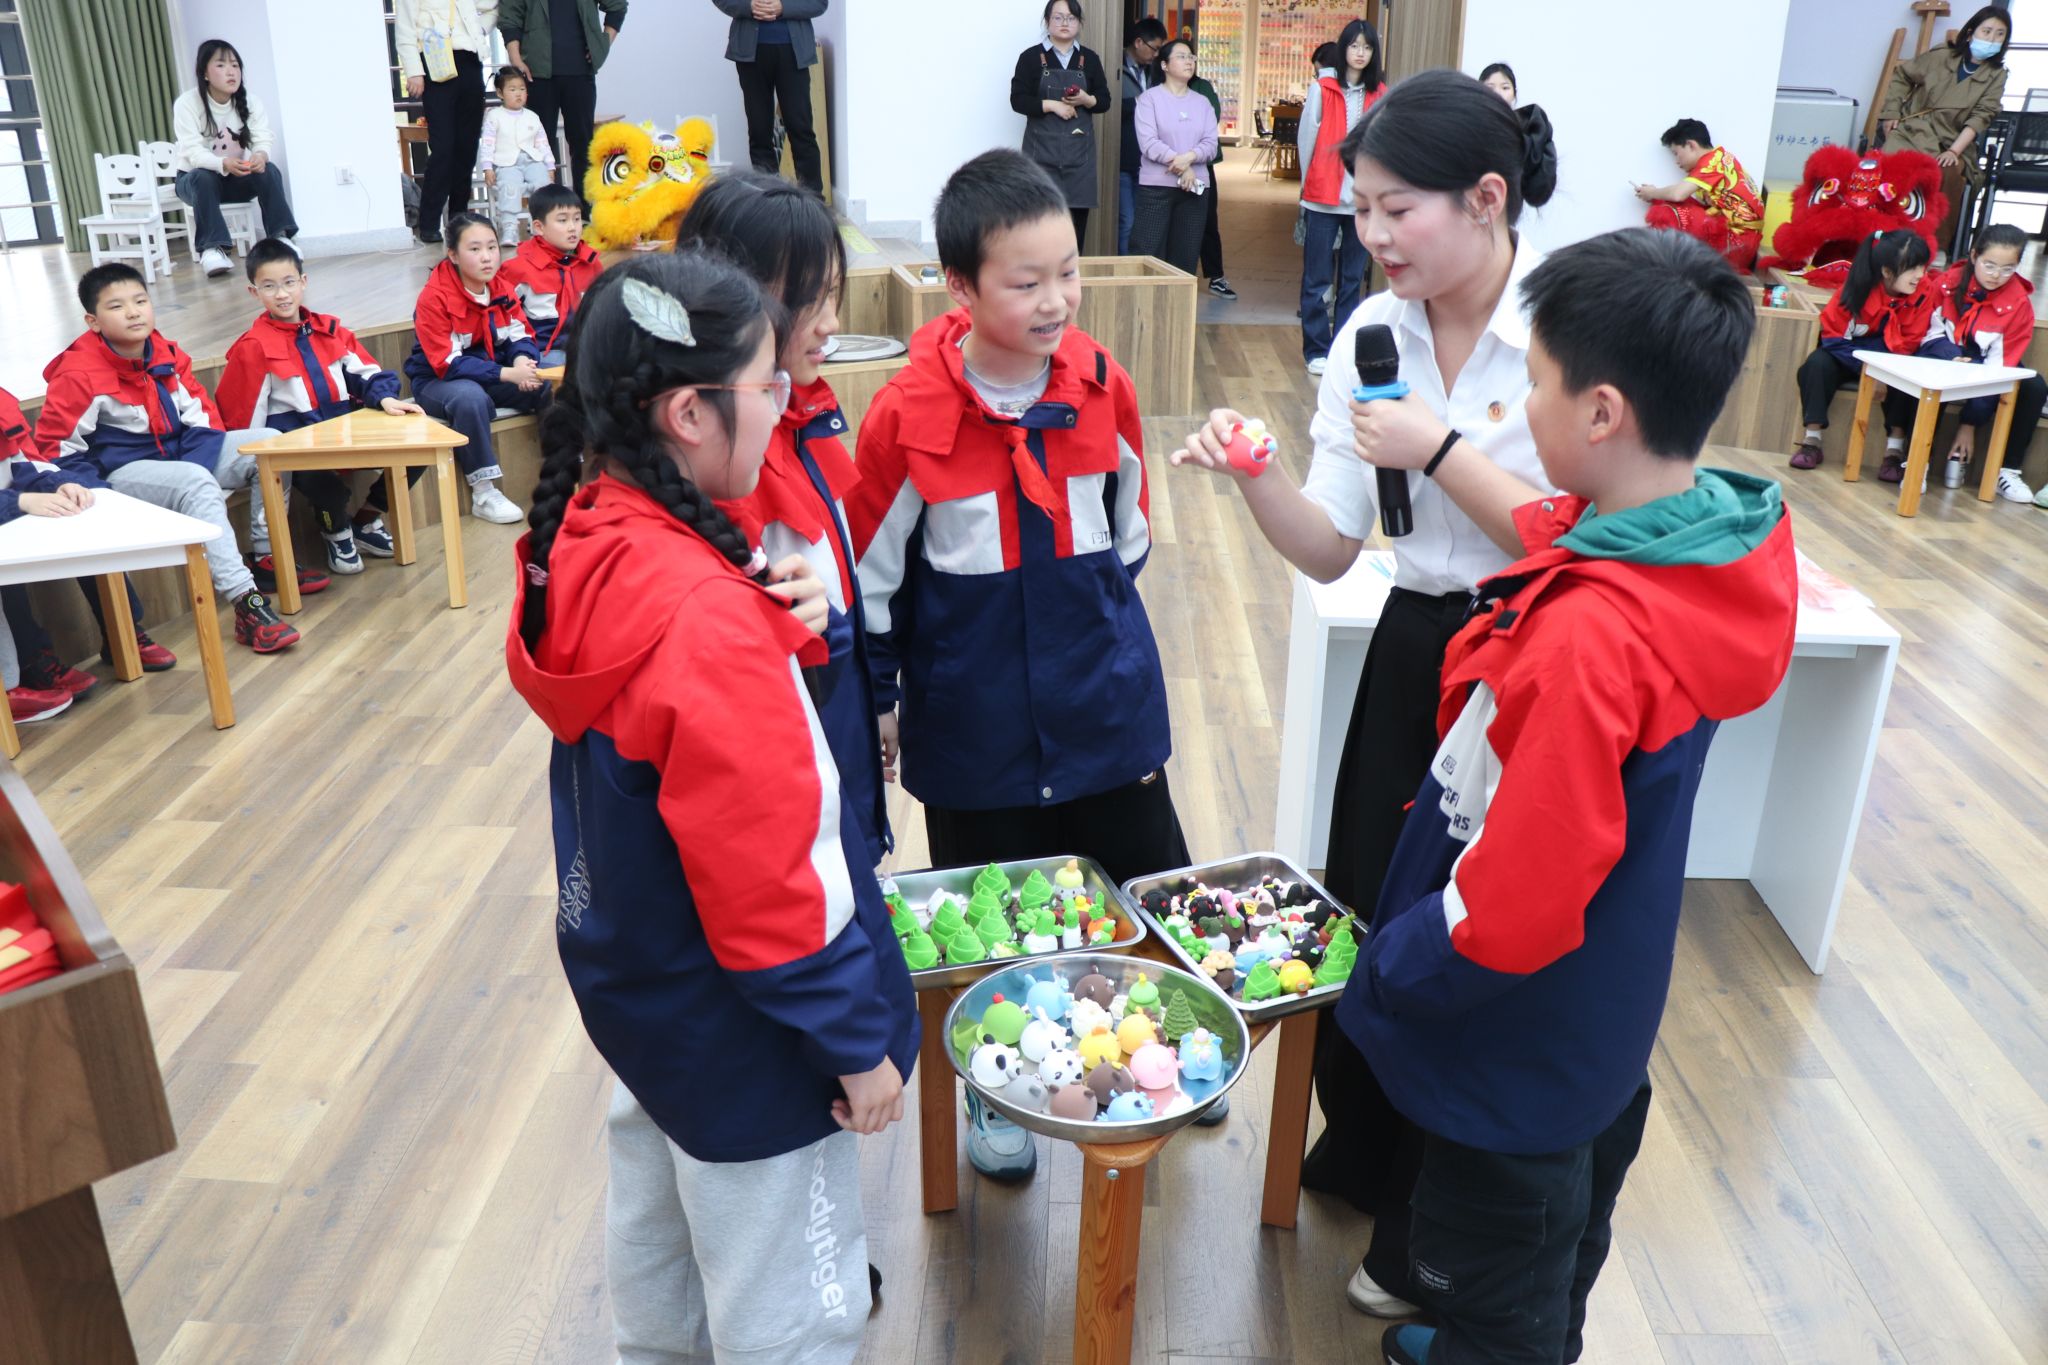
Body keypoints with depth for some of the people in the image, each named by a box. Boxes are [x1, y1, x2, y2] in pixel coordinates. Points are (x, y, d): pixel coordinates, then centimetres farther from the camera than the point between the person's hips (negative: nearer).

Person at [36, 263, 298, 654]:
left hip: (181, 455, 7)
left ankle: (268, 557, 0)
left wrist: (194, 463, -5)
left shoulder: (167, 354, 4)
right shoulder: (78, 373, -14)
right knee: (197, 485, -36)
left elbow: (201, 411, 10)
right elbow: (54, 446, -11)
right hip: (122, 471, -7)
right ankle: (247, 604, -42)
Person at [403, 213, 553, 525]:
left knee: (552, 388, -15)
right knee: (470, 397, -39)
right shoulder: (435, 298, -19)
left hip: (491, 375, 6)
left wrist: (523, 361, -27)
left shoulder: (501, 288, 0)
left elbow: (521, 336, -1)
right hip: (437, 382, -6)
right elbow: (448, 364, -23)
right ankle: (483, 493, -28)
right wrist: (507, 374, -33)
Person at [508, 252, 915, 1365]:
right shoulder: (704, 616, -34)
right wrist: (854, 1037, -16)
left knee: (653, 1215, 31)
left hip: (628, 978, 9)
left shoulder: (584, 540, -8)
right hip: (734, 1033, -9)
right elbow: (764, 878, -27)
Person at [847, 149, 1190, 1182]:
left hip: (1106, 700, 3)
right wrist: (877, 698, 1)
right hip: (974, 721, -2)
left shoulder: (1101, 383, -8)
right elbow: (871, 570, -6)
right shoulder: (907, 415, -17)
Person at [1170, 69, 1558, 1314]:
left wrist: (1442, 450, -23)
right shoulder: (1373, 335, 0)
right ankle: (1362, 1154, 46)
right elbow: (1329, 550, 0)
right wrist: (1254, 472, -17)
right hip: (1417, 650, 6)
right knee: (1369, 909, 17)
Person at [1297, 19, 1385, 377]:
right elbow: (1306, 139, 2)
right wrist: (1311, 185, 7)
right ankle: (1316, 350, 10)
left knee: (1354, 278, 8)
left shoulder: (1381, 94, 4)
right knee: (1316, 278, 1)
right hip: (1323, 198, -2)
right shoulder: (1322, 90, -3)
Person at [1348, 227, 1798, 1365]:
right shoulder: (1735, 540, -11)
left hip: (1519, 1044, -8)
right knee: (1571, 1228, 33)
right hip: (1614, 1013, 9)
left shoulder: (1586, 640, -38)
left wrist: (1381, 971, -14)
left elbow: (1510, 911, -31)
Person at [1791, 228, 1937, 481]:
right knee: (1817, 363, -29)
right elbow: (1833, 334, -19)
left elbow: (1907, 345, -15)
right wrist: (1865, 366, -31)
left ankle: (1895, 449, -24)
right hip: (1847, 355, 0)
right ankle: (1812, 439, -23)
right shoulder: (1857, 288, -22)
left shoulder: (1923, 294, -18)